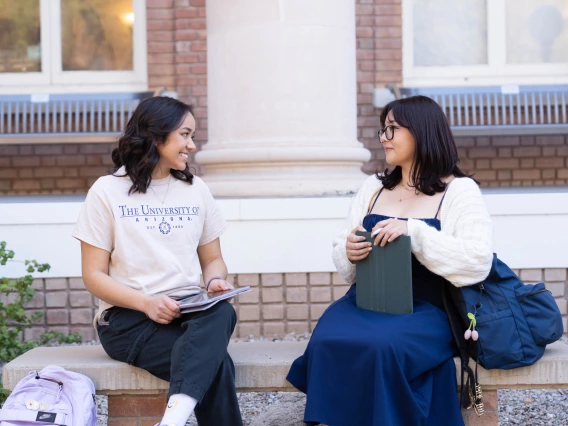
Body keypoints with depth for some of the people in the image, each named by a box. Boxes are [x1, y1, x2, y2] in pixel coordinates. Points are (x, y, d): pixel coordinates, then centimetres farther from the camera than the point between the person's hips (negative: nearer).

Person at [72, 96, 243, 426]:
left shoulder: (196, 190, 13)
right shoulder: (108, 191, 0)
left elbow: (213, 259, 18)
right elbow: (94, 275, -2)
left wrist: (217, 282, -7)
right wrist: (146, 302, -19)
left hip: (189, 310, 4)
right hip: (129, 316, -3)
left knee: (222, 312, -36)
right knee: (215, 364, -32)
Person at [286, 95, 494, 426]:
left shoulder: (460, 191, 1)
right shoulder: (373, 188, 15)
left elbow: (478, 262, -12)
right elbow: (341, 252, 17)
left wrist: (414, 231, -19)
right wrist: (349, 253, -7)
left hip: (425, 308, -4)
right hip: (365, 301, 4)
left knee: (381, 347, -34)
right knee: (328, 343, -27)